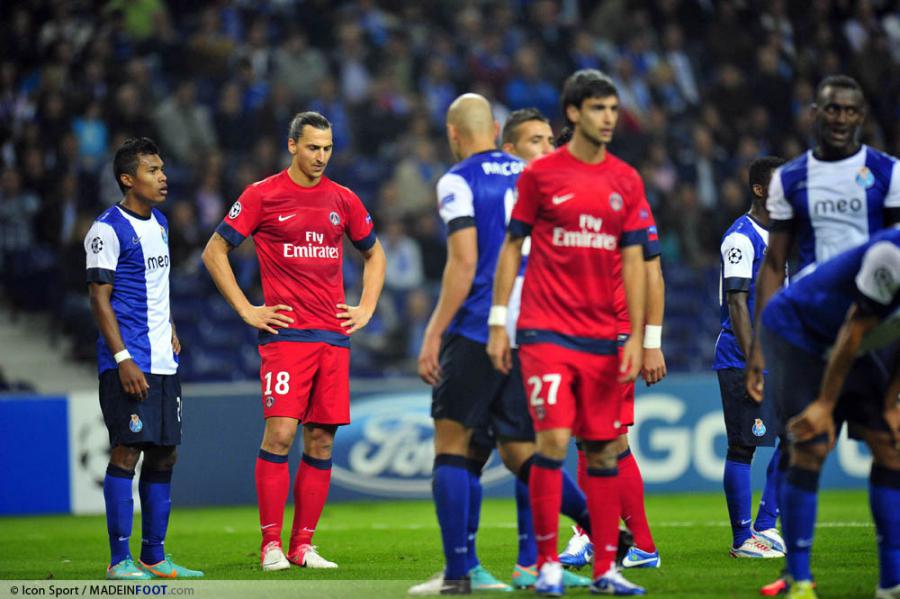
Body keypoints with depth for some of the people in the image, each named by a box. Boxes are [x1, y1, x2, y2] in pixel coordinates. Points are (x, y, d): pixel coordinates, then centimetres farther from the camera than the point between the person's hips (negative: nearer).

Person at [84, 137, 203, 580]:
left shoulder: (159, 223, 15)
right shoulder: (108, 230, -10)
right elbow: (99, 298, -13)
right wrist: (123, 360, -19)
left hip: (162, 361, 8)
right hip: (128, 364, -8)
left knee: (163, 455, 8)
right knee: (127, 451, -10)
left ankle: (154, 556, 15)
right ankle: (120, 560, -6)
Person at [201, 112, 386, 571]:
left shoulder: (343, 200, 12)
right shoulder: (262, 196, 0)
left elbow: (374, 254, 27)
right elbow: (214, 251, 3)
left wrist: (365, 310, 14)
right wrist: (247, 310, -3)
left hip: (334, 337, 4)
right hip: (285, 334, -4)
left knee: (321, 442, 3)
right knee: (279, 433, -13)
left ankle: (302, 545, 9)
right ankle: (271, 545, -7)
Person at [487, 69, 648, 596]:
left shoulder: (627, 182, 8)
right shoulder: (541, 174, 0)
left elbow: (634, 262, 8)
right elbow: (512, 248, 4)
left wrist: (637, 337, 1)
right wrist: (498, 322, -1)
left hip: (603, 336, 3)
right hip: (545, 330, -3)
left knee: (604, 450, 4)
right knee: (553, 439, -12)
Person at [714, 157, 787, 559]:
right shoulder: (741, 238, -11)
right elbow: (738, 304, -16)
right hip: (741, 360, -9)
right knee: (743, 448, -5)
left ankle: (765, 527, 12)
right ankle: (743, 539, -1)